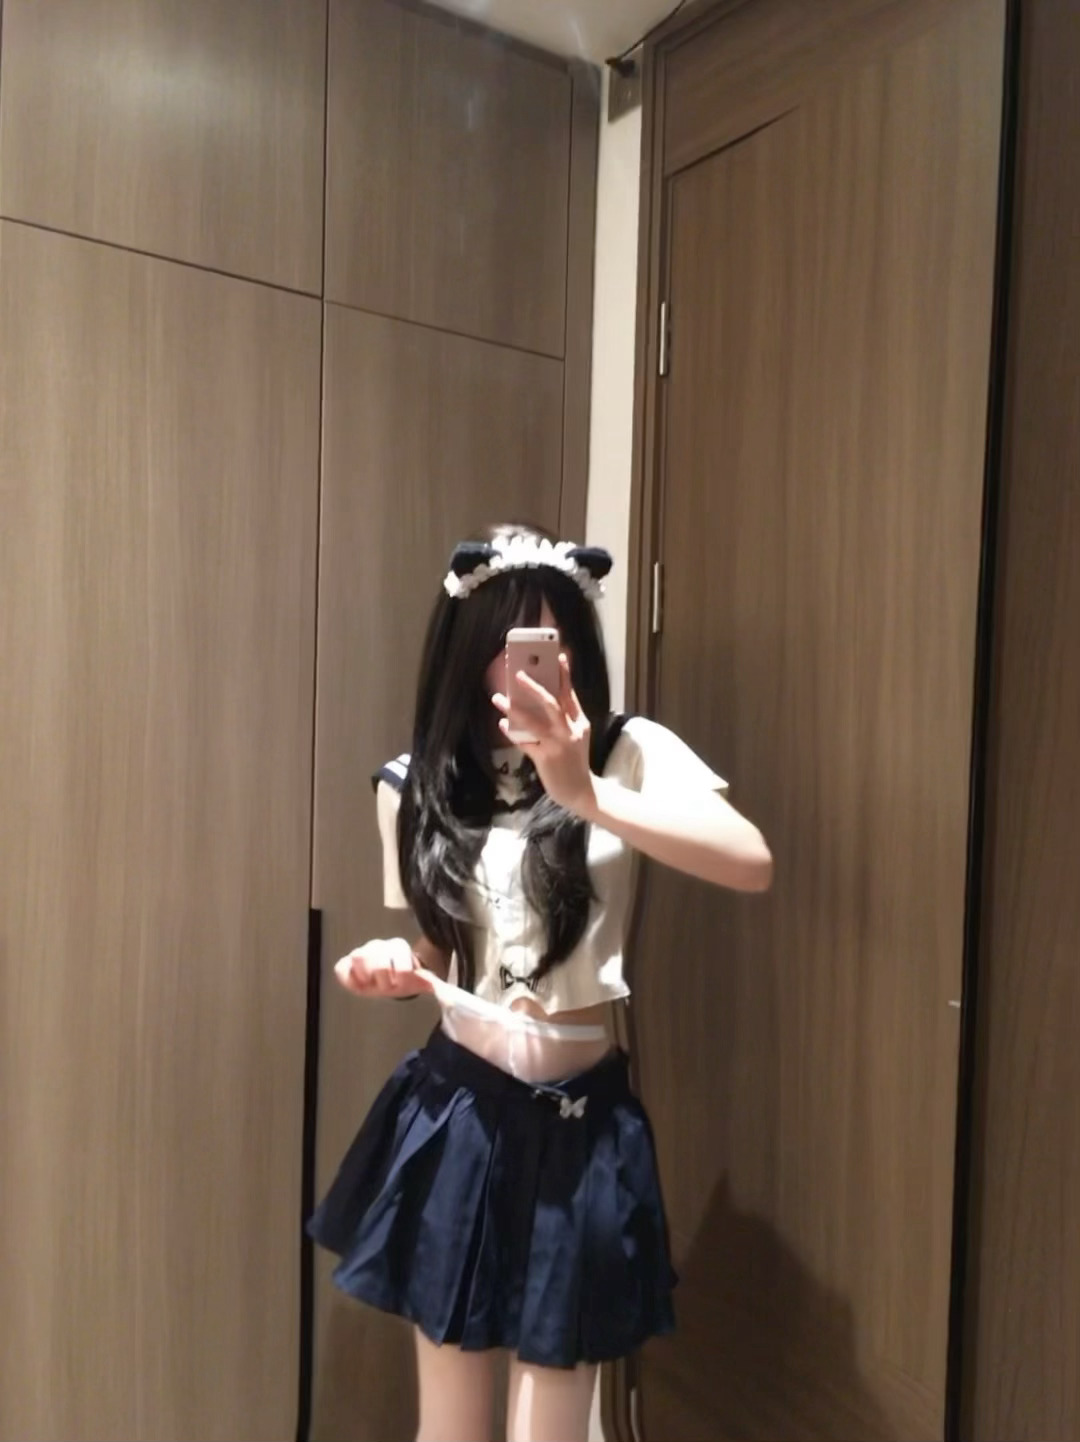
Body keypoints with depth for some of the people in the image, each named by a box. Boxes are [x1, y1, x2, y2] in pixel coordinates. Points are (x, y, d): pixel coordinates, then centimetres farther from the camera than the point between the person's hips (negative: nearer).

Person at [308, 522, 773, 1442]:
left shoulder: (629, 754, -8)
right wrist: (399, 966, -11)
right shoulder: (417, 786, 2)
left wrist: (587, 793, -33)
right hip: (452, 1114, 3)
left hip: (578, 1125, -2)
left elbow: (752, 865, -25)